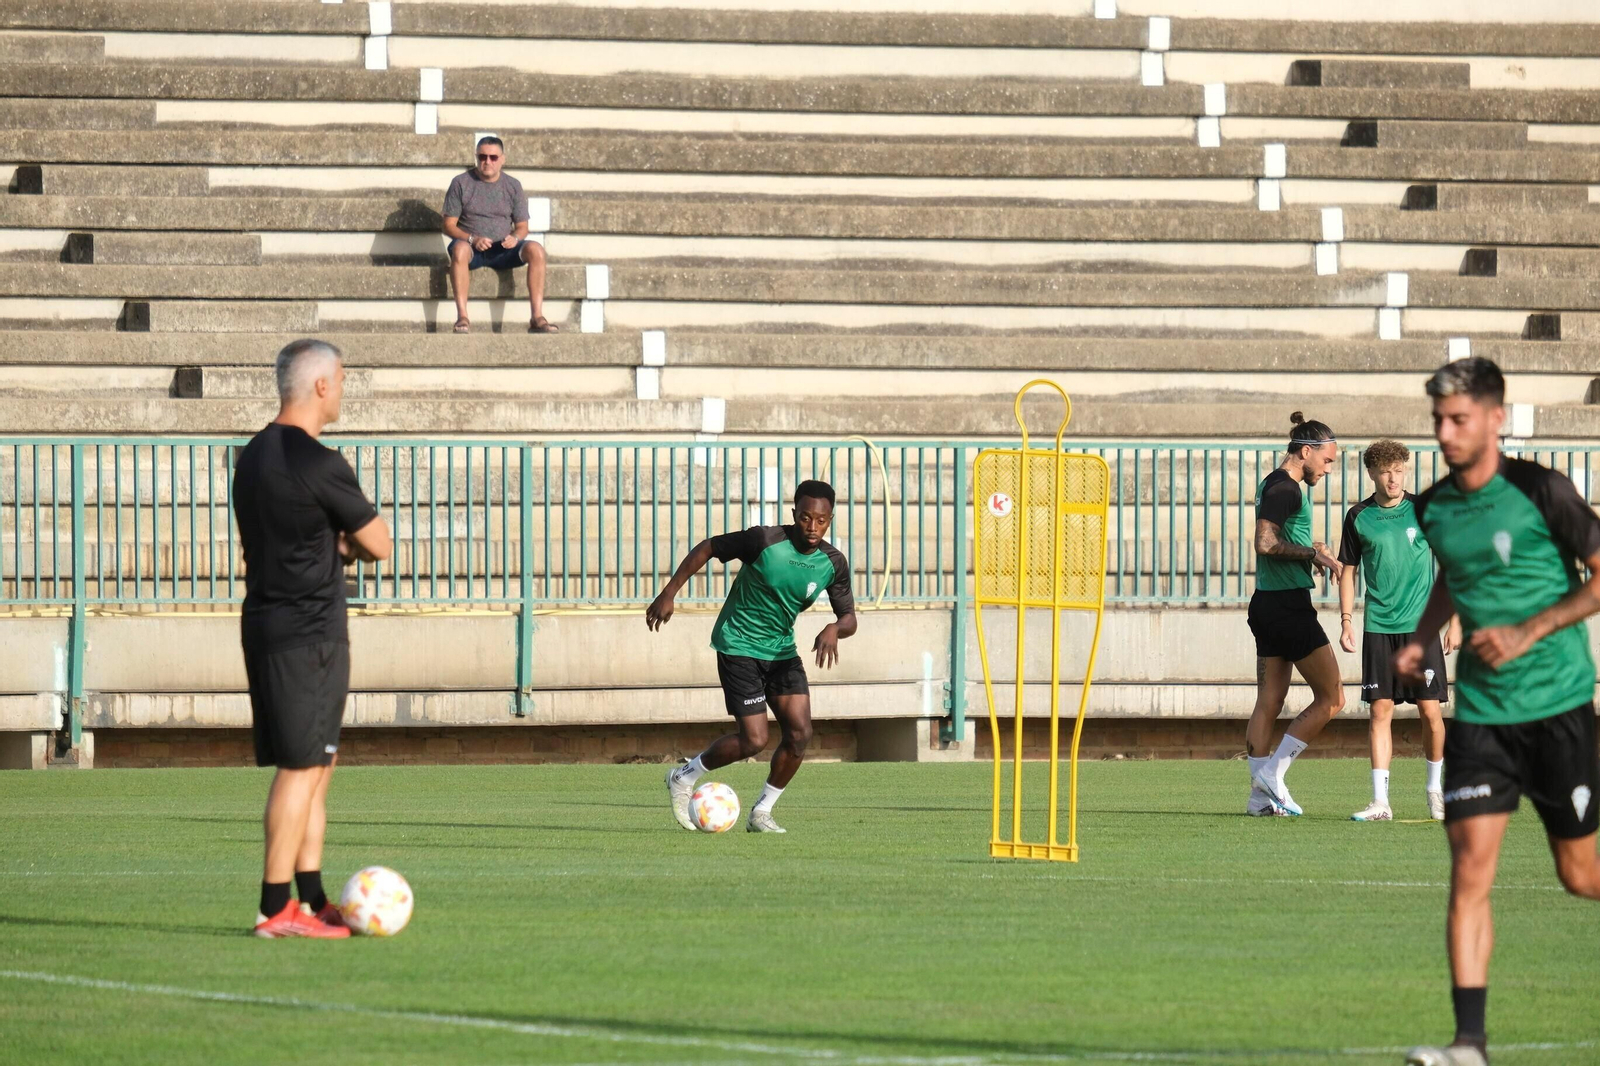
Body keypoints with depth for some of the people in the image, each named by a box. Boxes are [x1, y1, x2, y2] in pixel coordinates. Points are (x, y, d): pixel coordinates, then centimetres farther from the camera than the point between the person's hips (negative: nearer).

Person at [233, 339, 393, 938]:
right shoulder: (318, 465, -17)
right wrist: (352, 543, 14)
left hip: (264, 622, 9)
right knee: (301, 767, -6)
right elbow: (379, 545, -9)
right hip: (309, 634, -9)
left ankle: (312, 900, 17)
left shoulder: (254, 456, 12)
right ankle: (276, 908, -7)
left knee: (315, 765, 15)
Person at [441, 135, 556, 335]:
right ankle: (462, 318, -41)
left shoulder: (512, 186, 8)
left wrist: (515, 238, -15)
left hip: (502, 250, 3)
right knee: (460, 249, -39)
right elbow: (449, 225, -2)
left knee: (535, 250, -26)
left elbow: (522, 226, 10)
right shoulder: (461, 183, 1)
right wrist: (473, 239, -20)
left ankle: (537, 318, -28)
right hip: (471, 246, -3)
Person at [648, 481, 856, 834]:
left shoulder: (833, 563, -7)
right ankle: (684, 778, 12)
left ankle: (761, 813, 9)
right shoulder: (765, 540, -21)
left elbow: (849, 618, -3)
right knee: (754, 740, -12)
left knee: (800, 732, -8)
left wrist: (834, 629, -28)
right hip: (739, 646, -5)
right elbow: (707, 548, -10)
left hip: (781, 650, 5)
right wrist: (669, 593, -12)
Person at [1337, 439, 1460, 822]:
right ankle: (1380, 801, -3)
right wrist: (1346, 621, 3)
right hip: (1378, 628, 1)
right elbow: (1348, 572, 12)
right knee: (1380, 709, -3)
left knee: (1430, 709, -2)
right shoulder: (1358, 517, 4)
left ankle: (1435, 787, 20)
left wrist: (1455, 621, 1)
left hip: (1421, 626, -1)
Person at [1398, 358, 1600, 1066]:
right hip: (1479, 710, 4)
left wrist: (1528, 632, -16)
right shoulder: (1432, 509, 6)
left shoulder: (1540, 492, -10)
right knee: (1470, 866, -10)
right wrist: (1420, 639, 9)